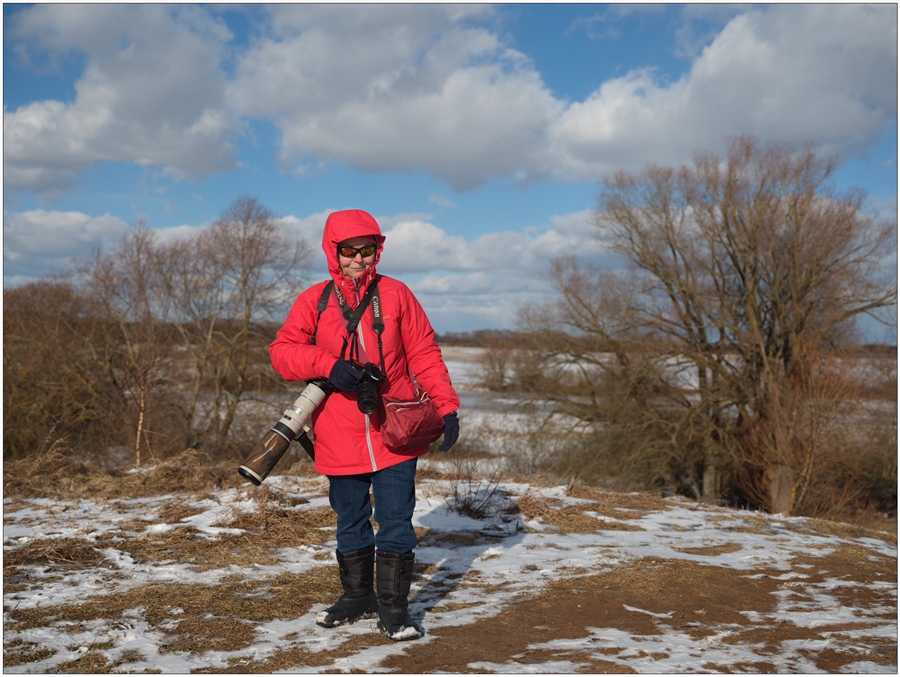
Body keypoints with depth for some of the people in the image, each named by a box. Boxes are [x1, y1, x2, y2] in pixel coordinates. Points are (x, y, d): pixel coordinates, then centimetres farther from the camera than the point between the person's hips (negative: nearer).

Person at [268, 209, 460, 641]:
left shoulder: (396, 294, 1)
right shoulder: (314, 301, 3)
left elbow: (424, 354, 2)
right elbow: (282, 351, -2)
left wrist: (446, 405, -6)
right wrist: (328, 364, -18)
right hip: (341, 439, 2)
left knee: (395, 522, 0)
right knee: (350, 523, 15)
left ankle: (393, 606, 12)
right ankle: (358, 597, 32)